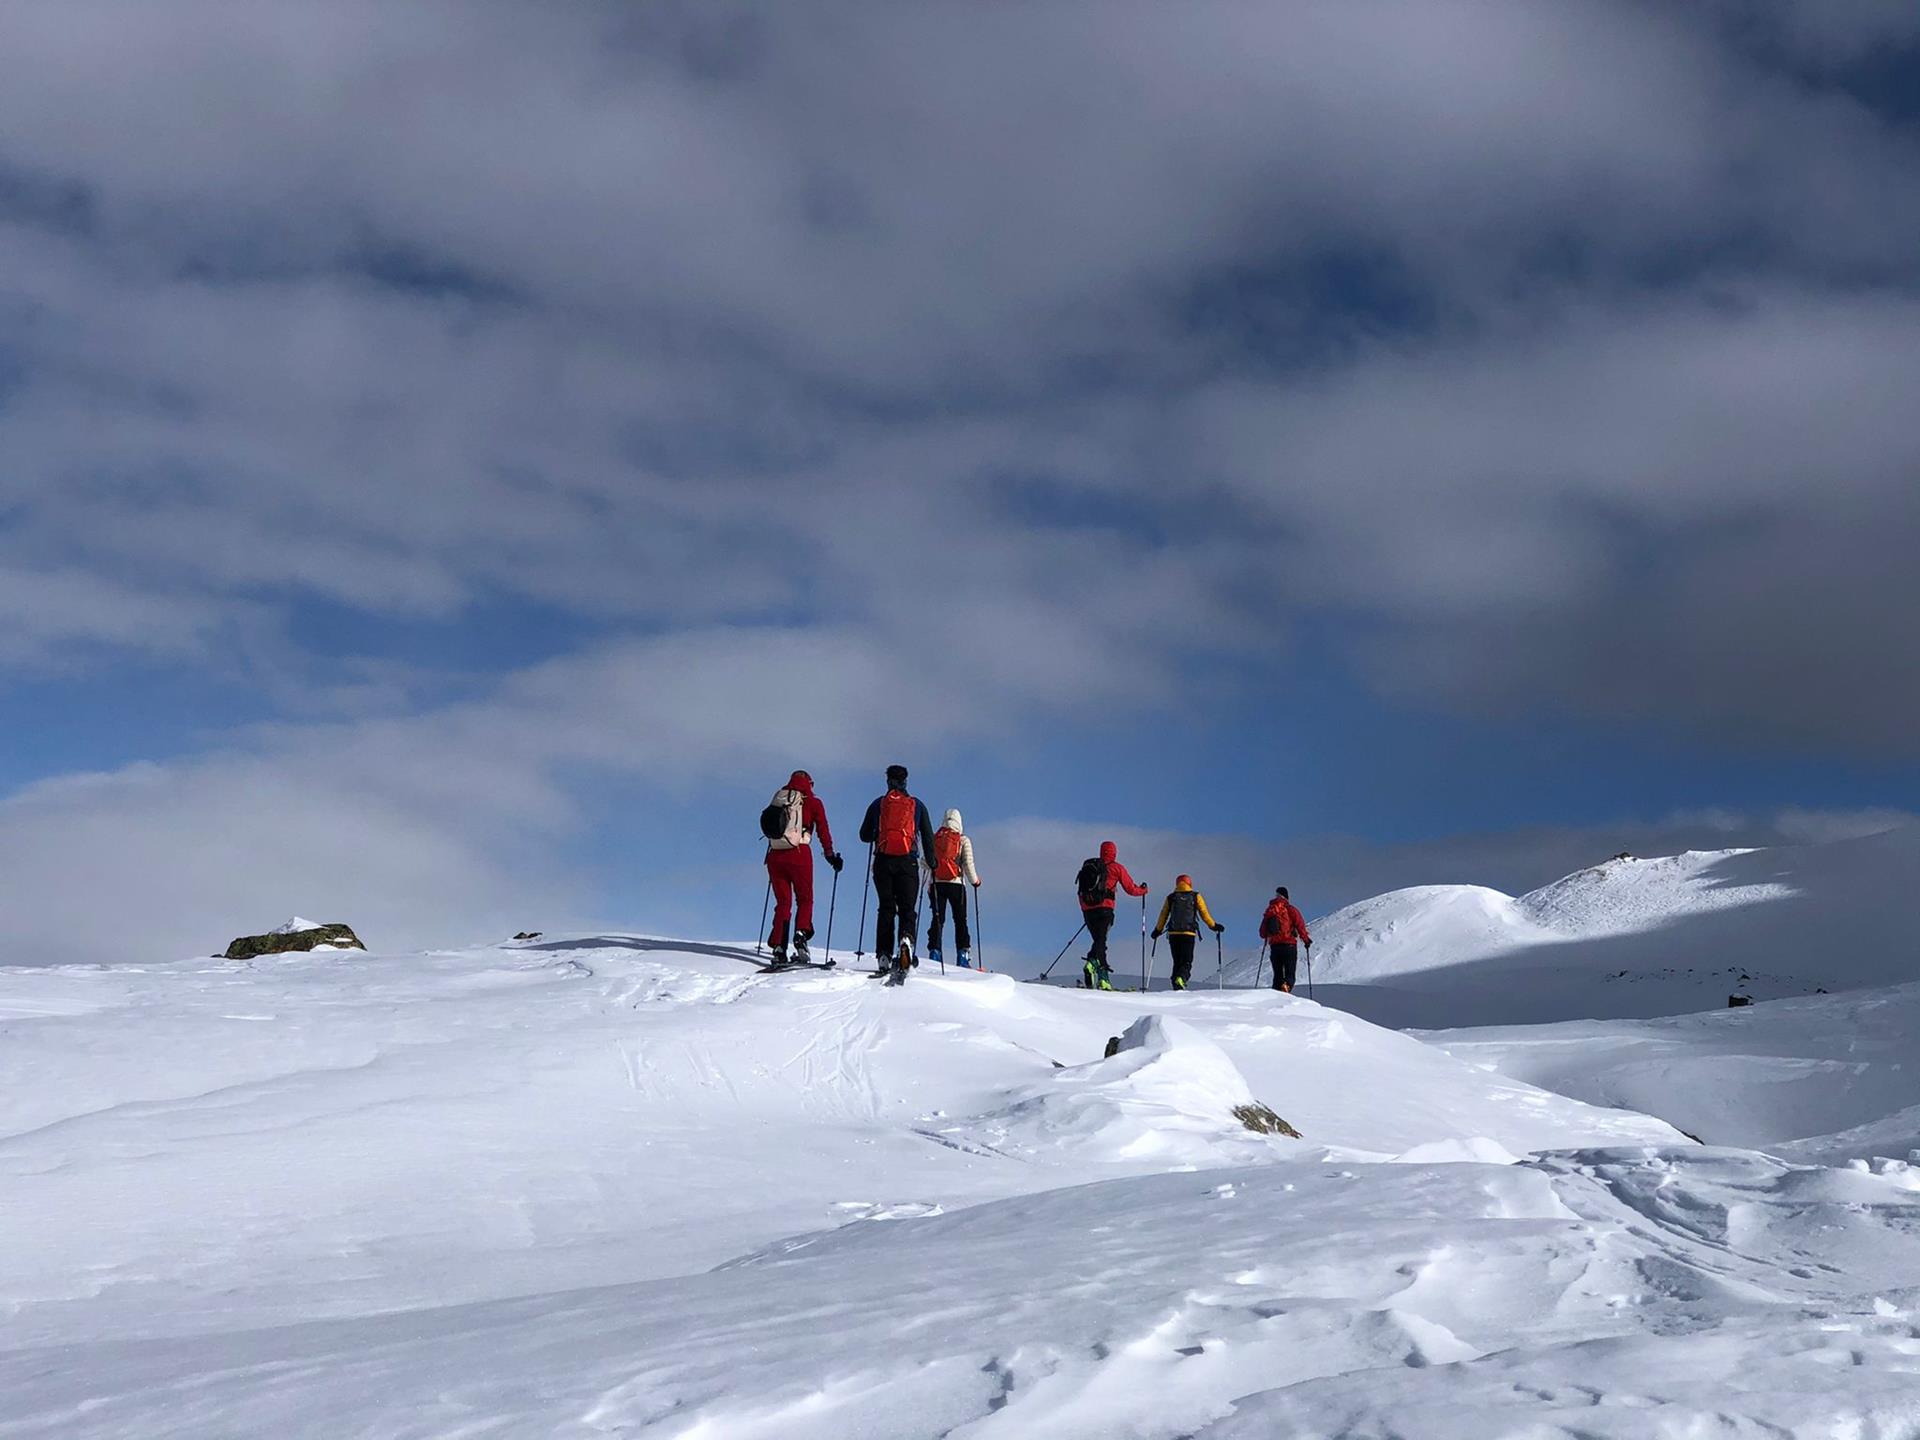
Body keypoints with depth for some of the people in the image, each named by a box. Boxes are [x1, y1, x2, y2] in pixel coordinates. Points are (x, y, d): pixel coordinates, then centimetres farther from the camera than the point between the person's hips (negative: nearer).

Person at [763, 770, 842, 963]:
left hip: (775, 855, 3)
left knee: (782, 902, 9)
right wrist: (830, 854, 7)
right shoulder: (812, 802, 6)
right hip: (799, 853, -3)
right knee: (805, 899, 11)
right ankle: (801, 934, -12)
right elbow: (823, 830, 1)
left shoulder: (777, 800, 15)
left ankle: (778, 947, 0)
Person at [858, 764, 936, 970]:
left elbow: (864, 835, 15)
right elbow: (928, 836, 10)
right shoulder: (917, 805, 11)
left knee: (885, 908, 5)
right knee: (907, 907, 0)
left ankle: (884, 954, -5)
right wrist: (930, 862, 20)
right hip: (908, 861, -1)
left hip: (883, 860, 1)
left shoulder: (878, 804, 11)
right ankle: (907, 937, -31)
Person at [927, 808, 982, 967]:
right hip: (956, 884, -2)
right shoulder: (963, 840, 2)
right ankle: (963, 955, -3)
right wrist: (975, 881, 11)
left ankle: (934, 952, -8)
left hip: (936, 884, 2)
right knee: (960, 920, 4)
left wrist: (928, 885, 16)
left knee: (937, 920, 4)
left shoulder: (933, 839, 8)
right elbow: (968, 864, -4)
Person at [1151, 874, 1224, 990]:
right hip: (1189, 934, -2)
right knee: (1187, 962, 0)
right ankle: (1181, 978, -29)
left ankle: (1176, 986, 3)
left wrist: (1157, 931, 21)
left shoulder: (1170, 898, 8)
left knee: (1177, 962, 12)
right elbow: (1204, 914, 1)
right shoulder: (1196, 896, 4)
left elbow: (1163, 915, 9)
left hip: (1173, 934, 2)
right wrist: (1213, 926, 14)